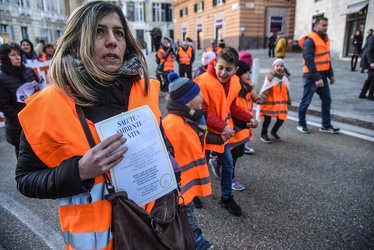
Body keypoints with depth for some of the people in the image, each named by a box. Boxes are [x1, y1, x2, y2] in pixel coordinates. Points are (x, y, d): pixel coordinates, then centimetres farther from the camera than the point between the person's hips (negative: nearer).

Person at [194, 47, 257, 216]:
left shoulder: (235, 82, -2)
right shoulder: (203, 82, -24)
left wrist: (248, 118, -2)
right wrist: (222, 126, -28)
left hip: (225, 131, 7)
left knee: (228, 164, 15)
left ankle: (226, 198, 35)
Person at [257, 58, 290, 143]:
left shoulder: (285, 78, 3)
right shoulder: (270, 77, -14)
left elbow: (287, 91, 14)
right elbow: (265, 90, -16)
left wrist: (288, 101, 19)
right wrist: (261, 99, -22)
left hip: (281, 102, 5)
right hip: (269, 102, -5)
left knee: (281, 119, 7)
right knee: (267, 120, 2)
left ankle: (274, 132, 33)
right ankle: (263, 135, 22)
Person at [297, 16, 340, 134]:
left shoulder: (325, 39, 13)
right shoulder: (310, 40, -14)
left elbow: (327, 58, 19)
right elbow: (309, 61, -20)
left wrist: (331, 74, 15)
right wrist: (316, 78, -23)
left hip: (322, 75, 9)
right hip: (312, 76, -9)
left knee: (327, 100, 11)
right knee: (306, 101, 2)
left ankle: (326, 125, 21)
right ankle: (301, 124, 16)